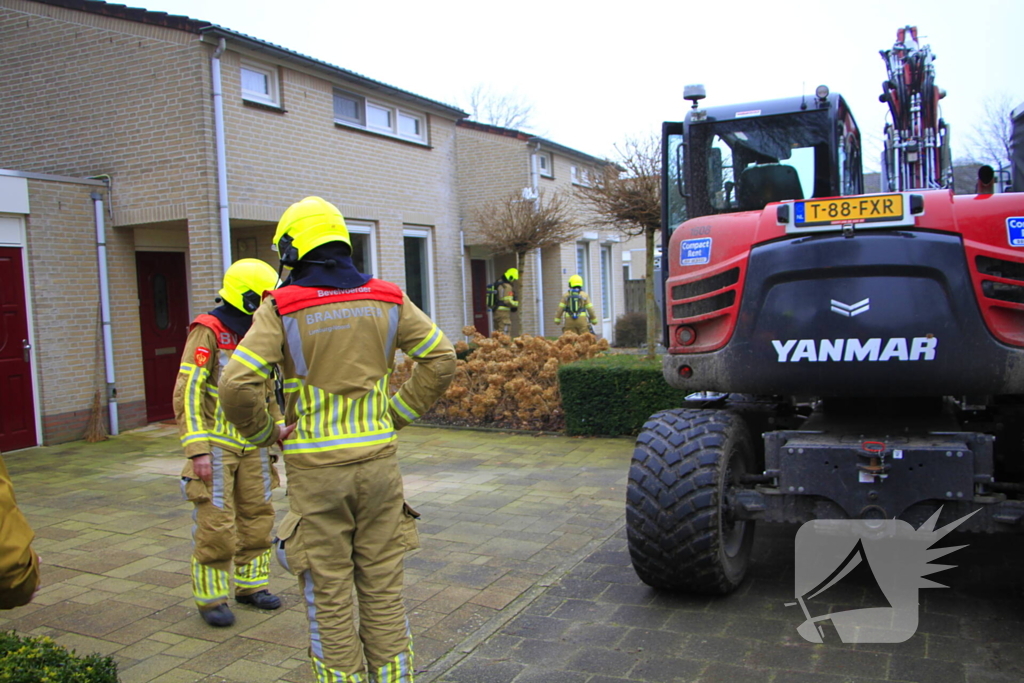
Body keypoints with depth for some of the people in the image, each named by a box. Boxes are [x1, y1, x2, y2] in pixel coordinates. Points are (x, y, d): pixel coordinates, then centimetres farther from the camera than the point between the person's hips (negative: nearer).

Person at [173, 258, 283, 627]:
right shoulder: (208, 333, -13)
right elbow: (188, 393, -17)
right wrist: (197, 450, -21)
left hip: (252, 445, 7)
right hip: (217, 445, -7)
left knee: (257, 515, 12)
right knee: (216, 524, -3)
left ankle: (251, 584, 26)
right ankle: (210, 597, 13)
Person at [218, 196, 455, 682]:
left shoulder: (282, 309, -8)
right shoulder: (385, 299, 3)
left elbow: (236, 387, -18)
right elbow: (441, 357, 7)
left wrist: (266, 434, -1)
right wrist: (398, 414, 9)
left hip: (315, 469, -3)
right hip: (378, 460, 3)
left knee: (329, 599, 10)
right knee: (383, 592, 14)